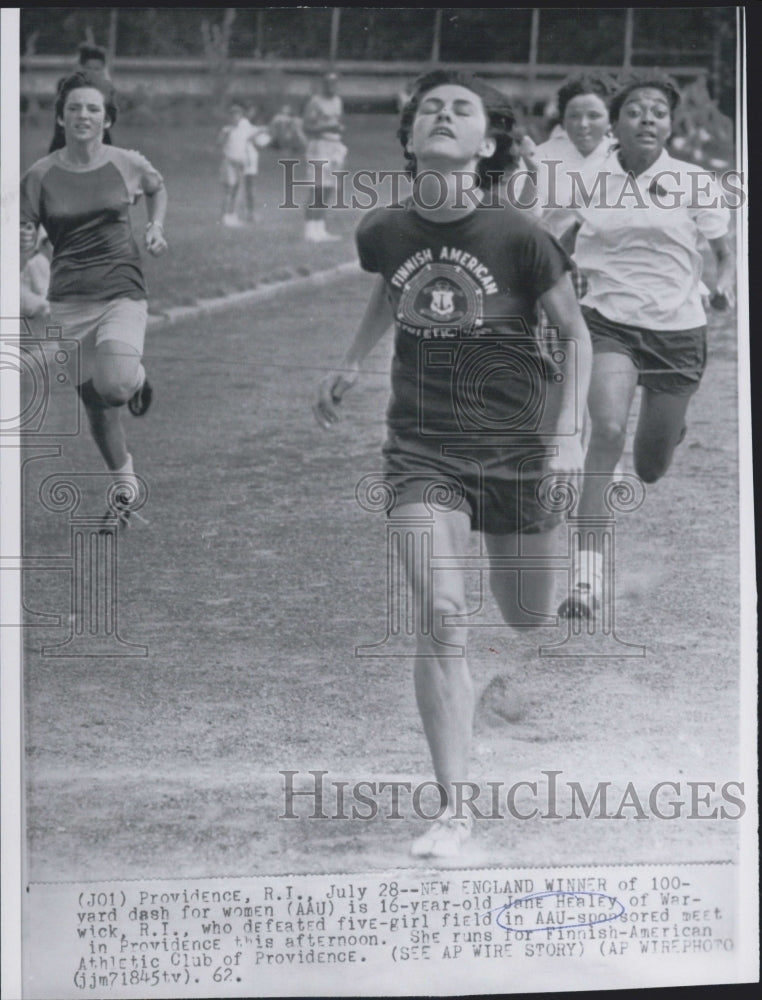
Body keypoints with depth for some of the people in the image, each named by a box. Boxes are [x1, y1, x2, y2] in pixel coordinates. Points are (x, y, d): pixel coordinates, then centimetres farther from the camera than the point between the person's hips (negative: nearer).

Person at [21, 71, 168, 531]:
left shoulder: (128, 164, -1)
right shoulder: (41, 176, -2)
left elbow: (158, 187, 23)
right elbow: (25, 243, 1)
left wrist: (156, 225, 6)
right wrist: (22, 246, -22)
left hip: (123, 291, -2)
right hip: (70, 299, 2)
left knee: (114, 383, -27)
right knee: (94, 404, 8)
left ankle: (137, 379, 11)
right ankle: (126, 484, 29)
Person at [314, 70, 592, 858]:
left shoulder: (517, 237, -13)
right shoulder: (383, 233, -3)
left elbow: (575, 335, 0)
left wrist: (569, 431, -8)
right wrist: (350, 364, 15)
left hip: (517, 447, -1)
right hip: (422, 447, 1)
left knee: (529, 622, 11)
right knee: (438, 612, -17)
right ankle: (454, 812, -11)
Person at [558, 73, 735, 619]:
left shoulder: (693, 183, -3)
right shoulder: (587, 183, -2)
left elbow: (726, 251, 5)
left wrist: (725, 283, -14)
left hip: (678, 332, 1)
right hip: (610, 323, 0)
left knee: (650, 471, 9)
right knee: (607, 430, -26)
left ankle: (671, 424, 50)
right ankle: (589, 573, -21)